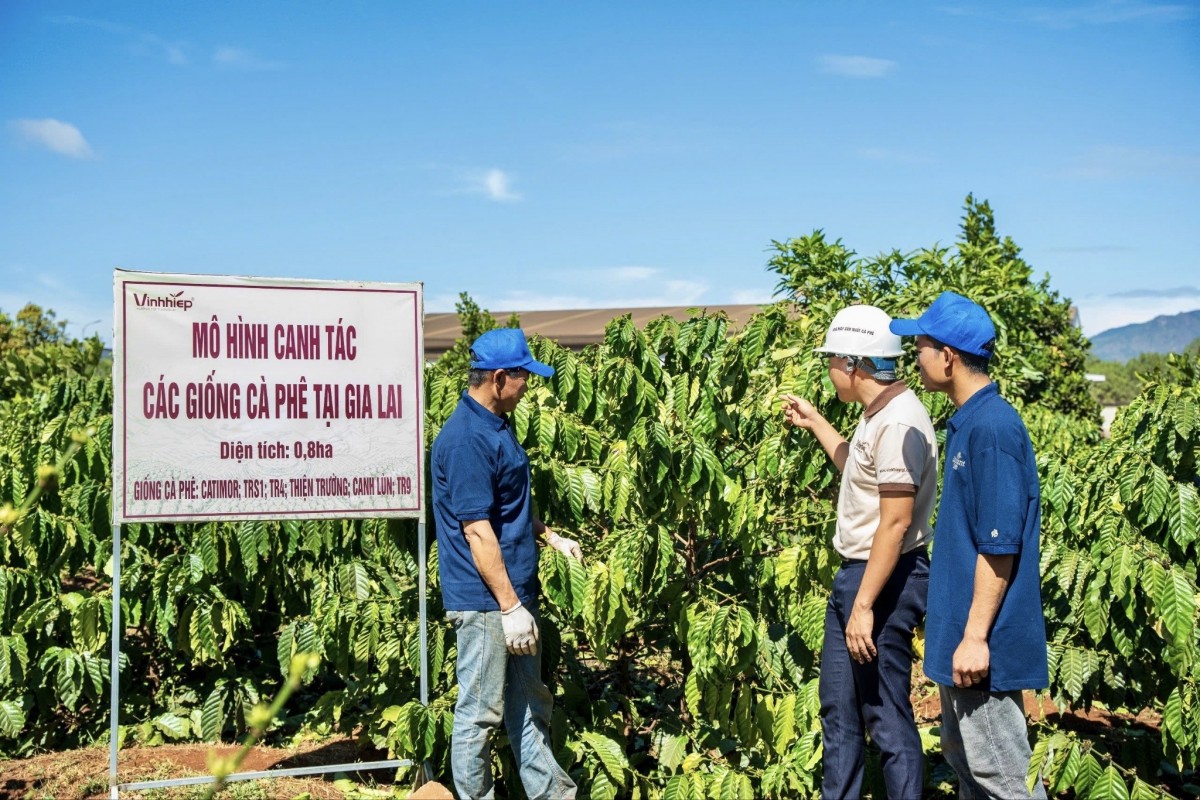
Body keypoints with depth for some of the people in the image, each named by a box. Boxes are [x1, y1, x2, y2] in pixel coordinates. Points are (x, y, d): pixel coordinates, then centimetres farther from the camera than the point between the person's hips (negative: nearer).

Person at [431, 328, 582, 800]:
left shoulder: (496, 425, 10)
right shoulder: (467, 439, -21)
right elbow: (477, 530, -23)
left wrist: (551, 537, 18)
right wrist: (509, 606, -22)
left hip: (516, 593, 10)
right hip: (486, 601, -10)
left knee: (530, 706, 18)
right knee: (480, 712, 3)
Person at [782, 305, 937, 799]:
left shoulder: (898, 421, -21)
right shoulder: (876, 415, 10)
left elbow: (895, 522, -25)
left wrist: (864, 605, -25)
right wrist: (815, 424, 29)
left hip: (887, 579, -11)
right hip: (855, 572, 11)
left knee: (887, 715, -3)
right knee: (837, 704, 19)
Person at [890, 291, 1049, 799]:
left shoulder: (992, 426, -20)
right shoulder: (967, 421, 10)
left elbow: (999, 547, -22)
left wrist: (975, 636, -21)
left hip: (981, 641, -10)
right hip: (957, 632, 10)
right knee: (963, 759, 18)